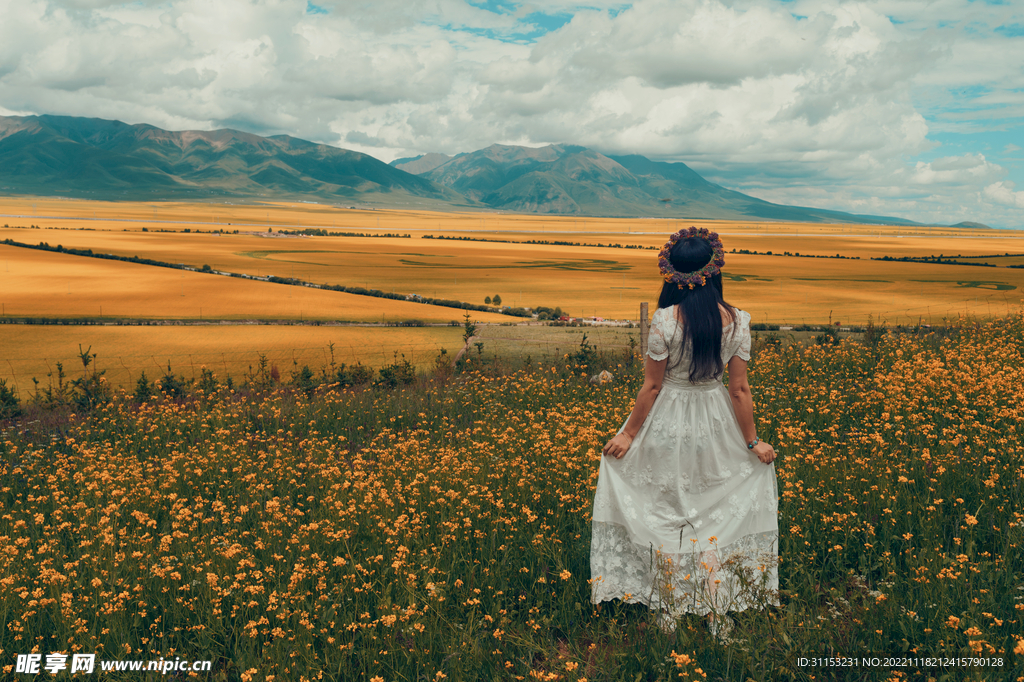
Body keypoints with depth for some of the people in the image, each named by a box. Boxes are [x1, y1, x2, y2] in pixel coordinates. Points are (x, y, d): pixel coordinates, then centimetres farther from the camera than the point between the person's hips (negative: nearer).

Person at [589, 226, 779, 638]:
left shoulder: (665, 320, -19)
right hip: (716, 424, 2)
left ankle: (669, 611, 25)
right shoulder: (736, 321, -12)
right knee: (717, 512, 18)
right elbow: (740, 390, -7)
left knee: (668, 514, 14)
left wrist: (628, 434, -1)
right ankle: (718, 614, 24)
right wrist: (753, 442, 4)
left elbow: (652, 386, -13)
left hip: (668, 424, -2)